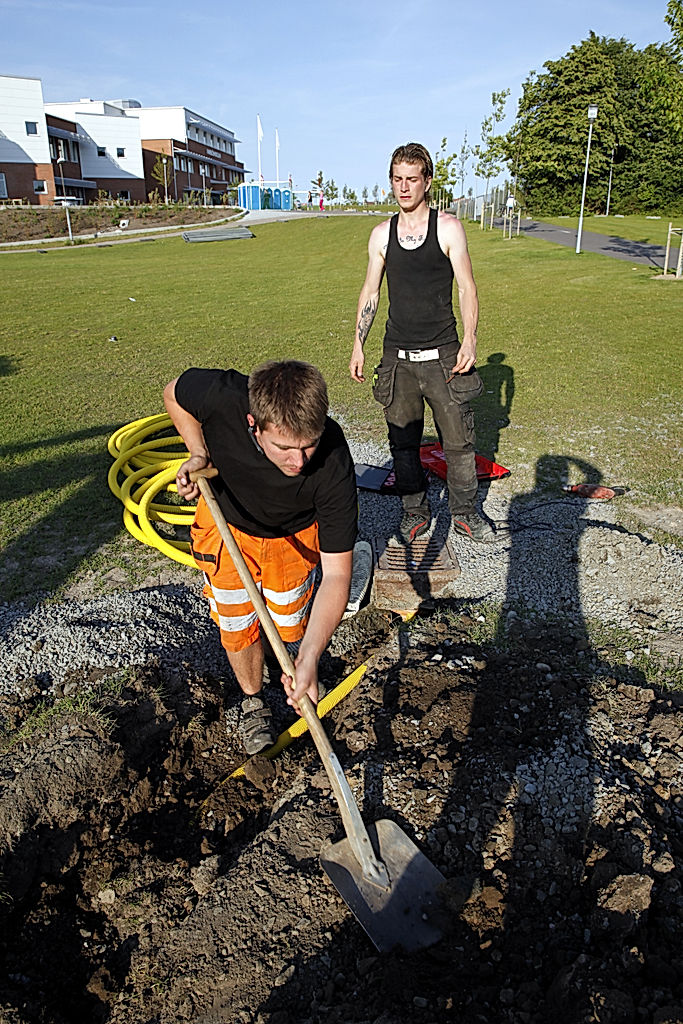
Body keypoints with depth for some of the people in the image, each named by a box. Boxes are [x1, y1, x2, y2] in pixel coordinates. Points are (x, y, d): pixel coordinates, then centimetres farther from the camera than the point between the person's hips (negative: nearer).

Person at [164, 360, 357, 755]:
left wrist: (309, 659, -45)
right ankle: (253, 700, 35)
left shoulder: (333, 467, -41)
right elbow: (174, 394, -12)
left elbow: (336, 575, -36)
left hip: (294, 533, 0)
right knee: (237, 623, 6)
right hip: (226, 520, 1)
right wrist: (200, 453, -25)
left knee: (289, 625, 15)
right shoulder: (221, 397, -40)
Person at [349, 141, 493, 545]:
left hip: (443, 355, -2)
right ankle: (416, 512, 23)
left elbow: (466, 288, -2)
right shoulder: (382, 234, 8)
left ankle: (464, 512, 22)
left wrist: (470, 341, -14)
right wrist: (359, 345, 6)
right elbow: (370, 292, 12)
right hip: (398, 356, 2)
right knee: (403, 441, 7)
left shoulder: (449, 227, 0)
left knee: (458, 438, 4)